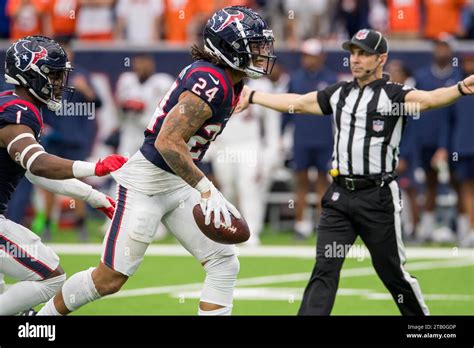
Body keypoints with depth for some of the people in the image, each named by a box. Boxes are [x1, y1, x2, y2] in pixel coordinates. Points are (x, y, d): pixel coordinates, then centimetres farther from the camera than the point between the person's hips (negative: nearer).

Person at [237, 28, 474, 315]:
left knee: (392, 270, 2)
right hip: (339, 195, 5)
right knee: (325, 268, -2)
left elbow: (427, 99, -25)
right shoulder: (340, 93, 14)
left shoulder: (394, 95, -6)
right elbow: (296, 102, 25)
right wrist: (252, 96, 31)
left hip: (378, 196, -5)